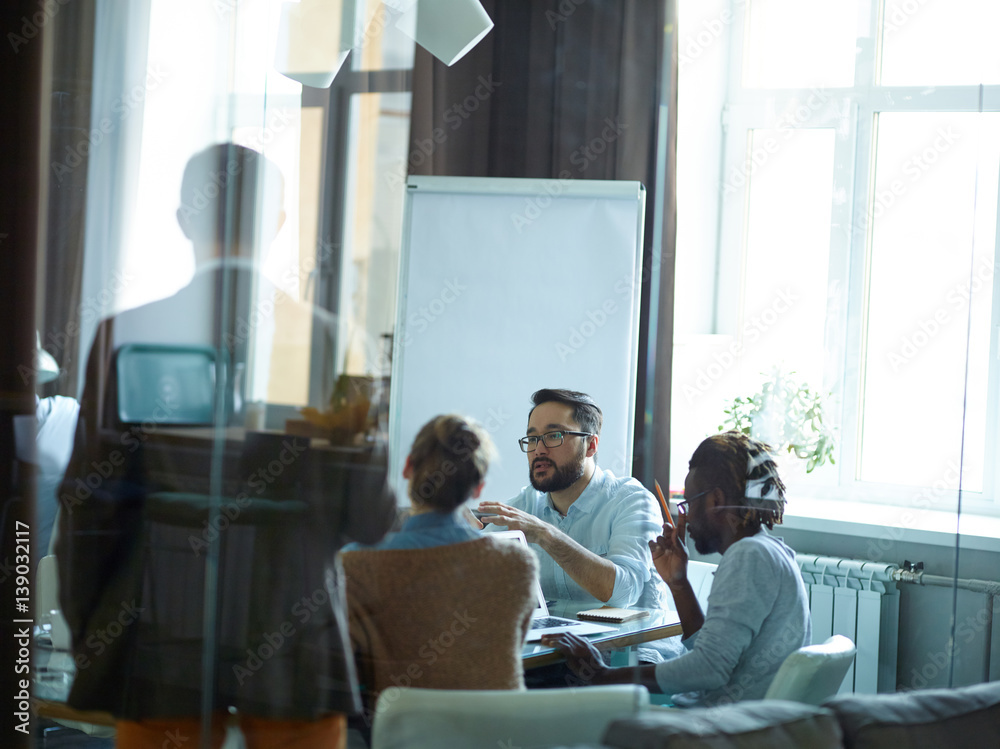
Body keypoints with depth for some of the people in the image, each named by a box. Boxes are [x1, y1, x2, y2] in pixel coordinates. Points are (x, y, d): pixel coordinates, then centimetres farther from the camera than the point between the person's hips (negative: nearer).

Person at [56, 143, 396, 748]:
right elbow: (371, 519, -5)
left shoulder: (127, 335, -5)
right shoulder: (329, 339, -5)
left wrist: (87, 636, 8)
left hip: (163, 637, 0)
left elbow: (89, 505, -4)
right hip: (296, 646, 0)